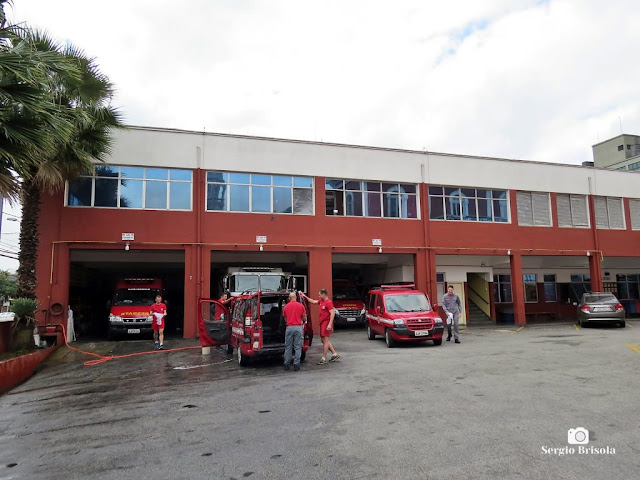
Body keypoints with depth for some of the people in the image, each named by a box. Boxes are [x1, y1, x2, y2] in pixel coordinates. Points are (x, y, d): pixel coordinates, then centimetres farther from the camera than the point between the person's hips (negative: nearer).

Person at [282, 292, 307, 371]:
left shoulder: (286, 306, 7)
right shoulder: (301, 306, 1)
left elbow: (285, 318, 15)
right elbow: (304, 318, 8)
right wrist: (303, 322, 31)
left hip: (289, 327, 2)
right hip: (298, 327, -1)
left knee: (288, 347, 9)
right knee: (297, 347, 3)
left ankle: (286, 364, 12)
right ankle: (296, 365, 1)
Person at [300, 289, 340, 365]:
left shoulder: (328, 302, -16)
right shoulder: (321, 301, 12)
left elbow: (332, 313, -21)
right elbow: (313, 301, 27)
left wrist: (330, 324, -27)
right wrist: (305, 296, 23)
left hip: (326, 323, -10)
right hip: (322, 323, 10)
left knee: (325, 340, -5)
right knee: (323, 340, 14)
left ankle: (324, 359, 0)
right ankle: (334, 354, 22)